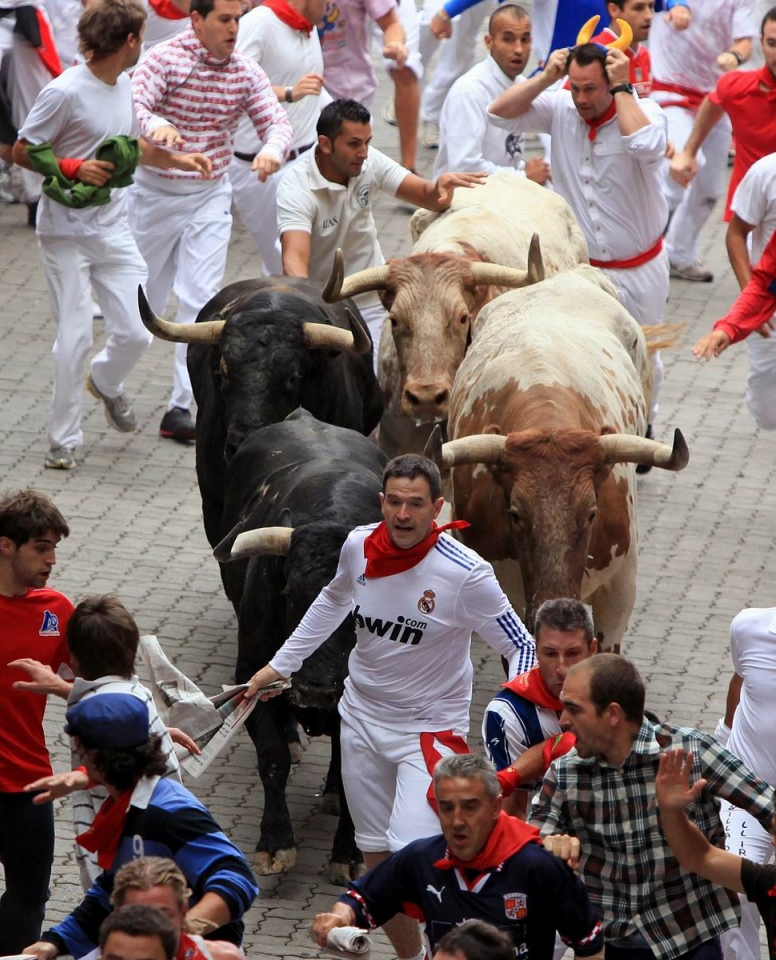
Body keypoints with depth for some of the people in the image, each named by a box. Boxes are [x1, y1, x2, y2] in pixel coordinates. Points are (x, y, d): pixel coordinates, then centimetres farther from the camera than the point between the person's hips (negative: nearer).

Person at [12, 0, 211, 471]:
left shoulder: (124, 86, 6)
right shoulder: (65, 92, -17)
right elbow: (23, 151, -10)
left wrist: (179, 159, 12)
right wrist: (72, 169, -21)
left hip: (113, 228, 6)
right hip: (67, 231, -6)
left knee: (136, 332, 2)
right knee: (75, 334, -6)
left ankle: (105, 382, 36)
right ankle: (64, 441, 8)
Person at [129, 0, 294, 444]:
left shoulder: (246, 71, -4)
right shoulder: (165, 59, -14)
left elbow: (278, 121, -10)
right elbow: (134, 105, -26)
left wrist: (272, 150, -35)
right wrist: (156, 125, -50)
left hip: (211, 195, 2)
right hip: (156, 190, -2)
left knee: (201, 301, -7)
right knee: (142, 297, 12)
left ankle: (181, 407, -5)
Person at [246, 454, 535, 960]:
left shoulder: (465, 573, -21)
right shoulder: (358, 547, -7)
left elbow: (520, 647, -12)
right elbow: (333, 600, 17)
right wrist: (279, 666, 23)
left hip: (430, 725, -5)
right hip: (363, 718, 5)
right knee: (377, 859, 10)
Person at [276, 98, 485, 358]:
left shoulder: (369, 162, -7)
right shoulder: (296, 189, -24)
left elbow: (429, 198, -2)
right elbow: (294, 258, -37)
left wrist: (441, 187, -28)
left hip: (371, 301, 4)